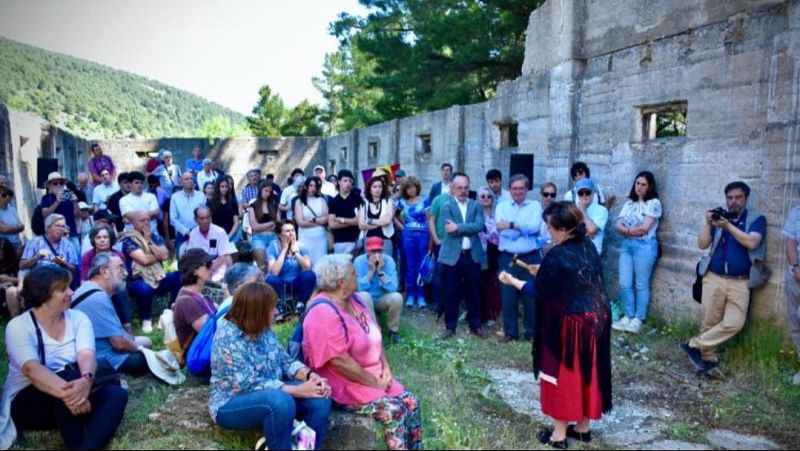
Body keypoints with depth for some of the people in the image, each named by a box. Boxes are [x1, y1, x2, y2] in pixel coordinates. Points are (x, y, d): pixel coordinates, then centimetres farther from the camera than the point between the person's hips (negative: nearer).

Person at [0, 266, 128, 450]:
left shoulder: (78, 318, 1)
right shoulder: (18, 326, -9)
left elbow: (86, 356, -16)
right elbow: (32, 369, -27)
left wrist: (86, 380, -42)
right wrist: (66, 392, -46)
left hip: (64, 403, 4)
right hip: (27, 404, -4)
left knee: (117, 394, -25)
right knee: (67, 376, -35)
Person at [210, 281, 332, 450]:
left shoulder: (264, 329, 0)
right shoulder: (228, 339, -24)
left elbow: (285, 361, 4)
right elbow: (250, 385, -27)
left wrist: (310, 376, -16)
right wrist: (299, 390, -28)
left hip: (271, 393, 7)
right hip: (232, 404, -7)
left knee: (320, 398, -15)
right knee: (281, 401, -37)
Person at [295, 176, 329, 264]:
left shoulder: (321, 200, 9)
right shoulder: (300, 201, 3)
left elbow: (326, 219, 0)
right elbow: (301, 222, -6)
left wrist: (313, 220, -8)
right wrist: (320, 221, -1)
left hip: (321, 237, 2)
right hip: (305, 237, -1)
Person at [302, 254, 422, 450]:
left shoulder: (351, 301, 7)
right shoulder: (324, 314, -23)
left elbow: (375, 335, 14)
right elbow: (340, 362, -27)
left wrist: (385, 366, -1)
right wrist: (375, 383, -19)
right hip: (345, 385, -9)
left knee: (411, 402, -4)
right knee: (395, 411, -23)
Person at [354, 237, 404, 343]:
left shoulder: (389, 261, -12)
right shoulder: (359, 261, -16)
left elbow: (393, 288, -19)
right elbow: (358, 288, -24)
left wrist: (380, 271, -28)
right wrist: (371, 270, -28)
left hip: (382, 300, 2)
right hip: (365, 301, -1)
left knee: (397, 297, -28)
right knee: (364, 296, -35)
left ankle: (393, 330, -4)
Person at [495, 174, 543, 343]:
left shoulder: (535, 206, 4)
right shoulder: (502, 207, 8)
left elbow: (535, 226, -14)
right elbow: (500, 229, -8)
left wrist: (510, 225, -13)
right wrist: (525, 228, -10)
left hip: (530, 258, -1)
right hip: (507, 258, 1)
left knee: (531, 296, 4)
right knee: (508, 297, 6)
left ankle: (532, 332, 19)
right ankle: (510, 331, 20)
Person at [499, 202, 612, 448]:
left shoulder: (557, 255, -22)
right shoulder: (588, 246, 2)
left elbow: (538, 291, -13)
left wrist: (512, 281, 1)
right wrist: (544, 273, 18)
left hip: (569, 323, -8)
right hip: (595, 317, 8)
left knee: (563, 375, 7)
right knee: (587, 372, 18)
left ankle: (559, 434, 19)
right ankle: (583, 427, 33)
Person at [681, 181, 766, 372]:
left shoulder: (757, 219, 4)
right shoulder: (719, 217, 11)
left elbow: (751, 243, -13)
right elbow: (702, 245, 4)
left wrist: (728, 225, -17)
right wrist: (708, 224, -9)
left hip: (739, 283, -1)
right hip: (714, 279, 1)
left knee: (734, 324, -12)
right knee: (709, 323, 2)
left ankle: (695, 345, 0)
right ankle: (708, 357, 16)